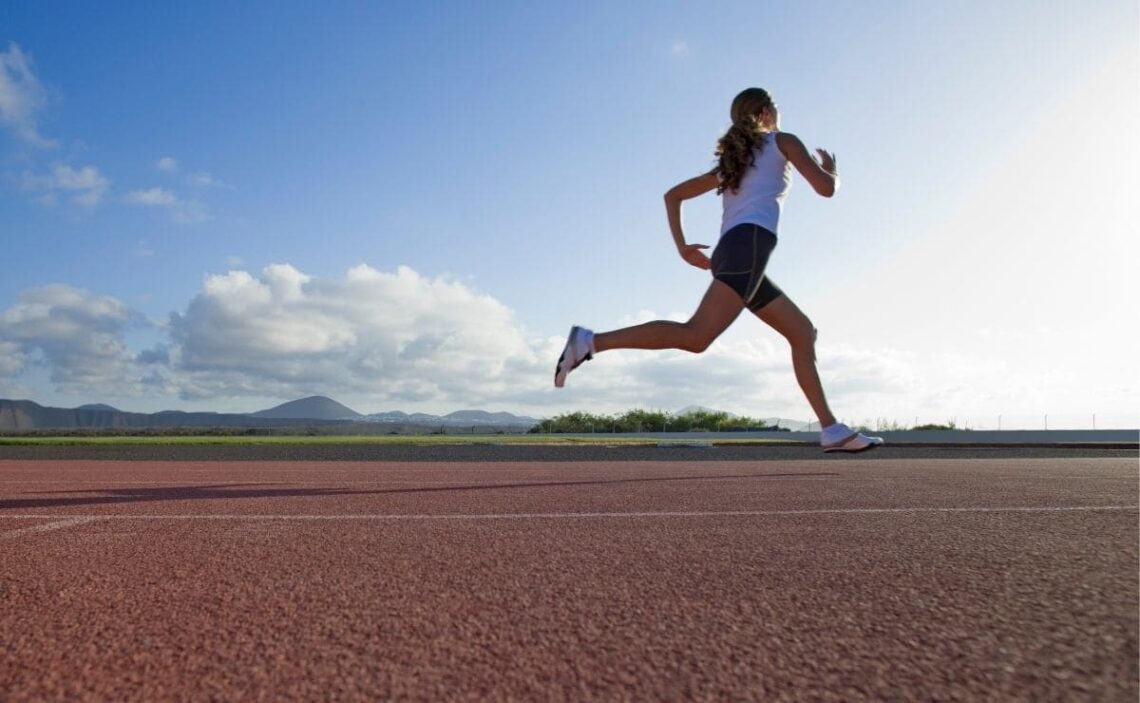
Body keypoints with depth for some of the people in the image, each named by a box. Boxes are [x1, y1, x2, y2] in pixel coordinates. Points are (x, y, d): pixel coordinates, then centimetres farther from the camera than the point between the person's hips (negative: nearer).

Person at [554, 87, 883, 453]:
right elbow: (826, 188, 8)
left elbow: (673, 195, 29)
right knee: (696, 336, -23)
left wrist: (683, 248, 20)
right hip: (750, 243, -8)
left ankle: (832, 430, 10)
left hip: (729, 251, 9)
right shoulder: (783, 141, 15)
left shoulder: (729, 163, 32)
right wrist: (831, 167, 31)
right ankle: (590, 341, -30)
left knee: (803, 332, 13)